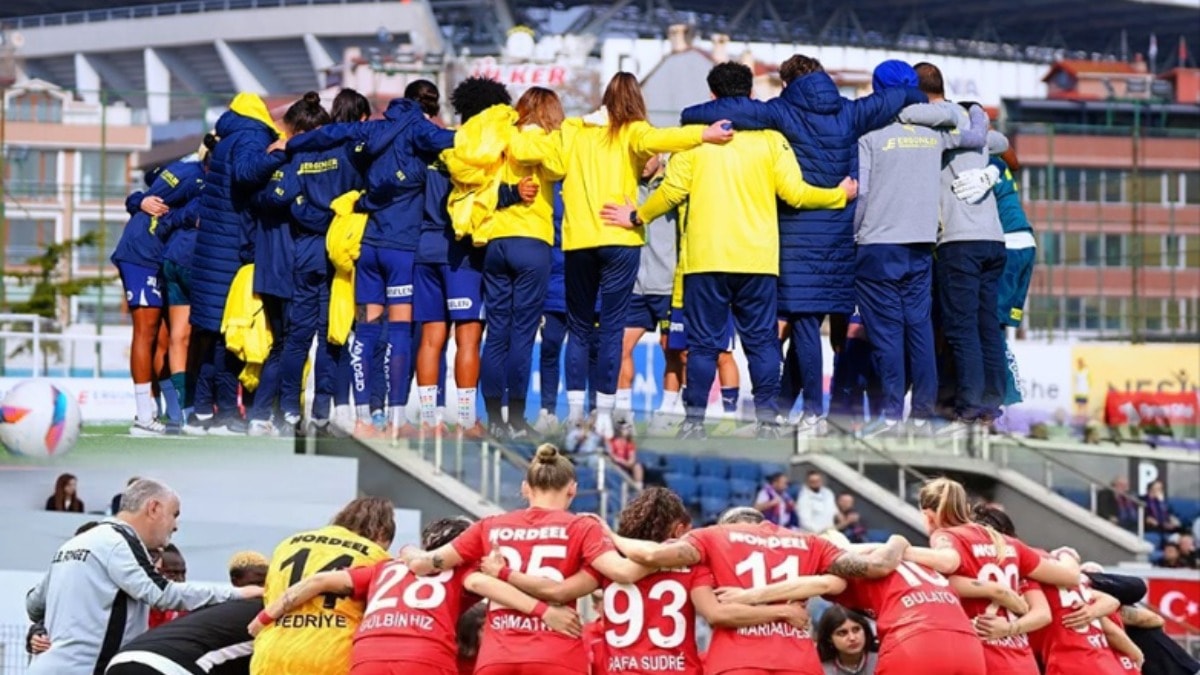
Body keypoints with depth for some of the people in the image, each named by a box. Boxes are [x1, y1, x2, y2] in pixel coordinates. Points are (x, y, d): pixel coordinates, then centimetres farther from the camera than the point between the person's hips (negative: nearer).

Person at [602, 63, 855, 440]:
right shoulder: (771, 139, 3)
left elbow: (672, 191, 0)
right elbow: (794, 192, -1)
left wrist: (636, 218, 16)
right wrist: (841, 195, 16)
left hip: (706, 258, 0)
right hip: (758, 259, 0)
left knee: (703, 342, 3)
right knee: (761, 341, 4)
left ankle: (695, 419, 1)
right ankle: (767, 419, -1)